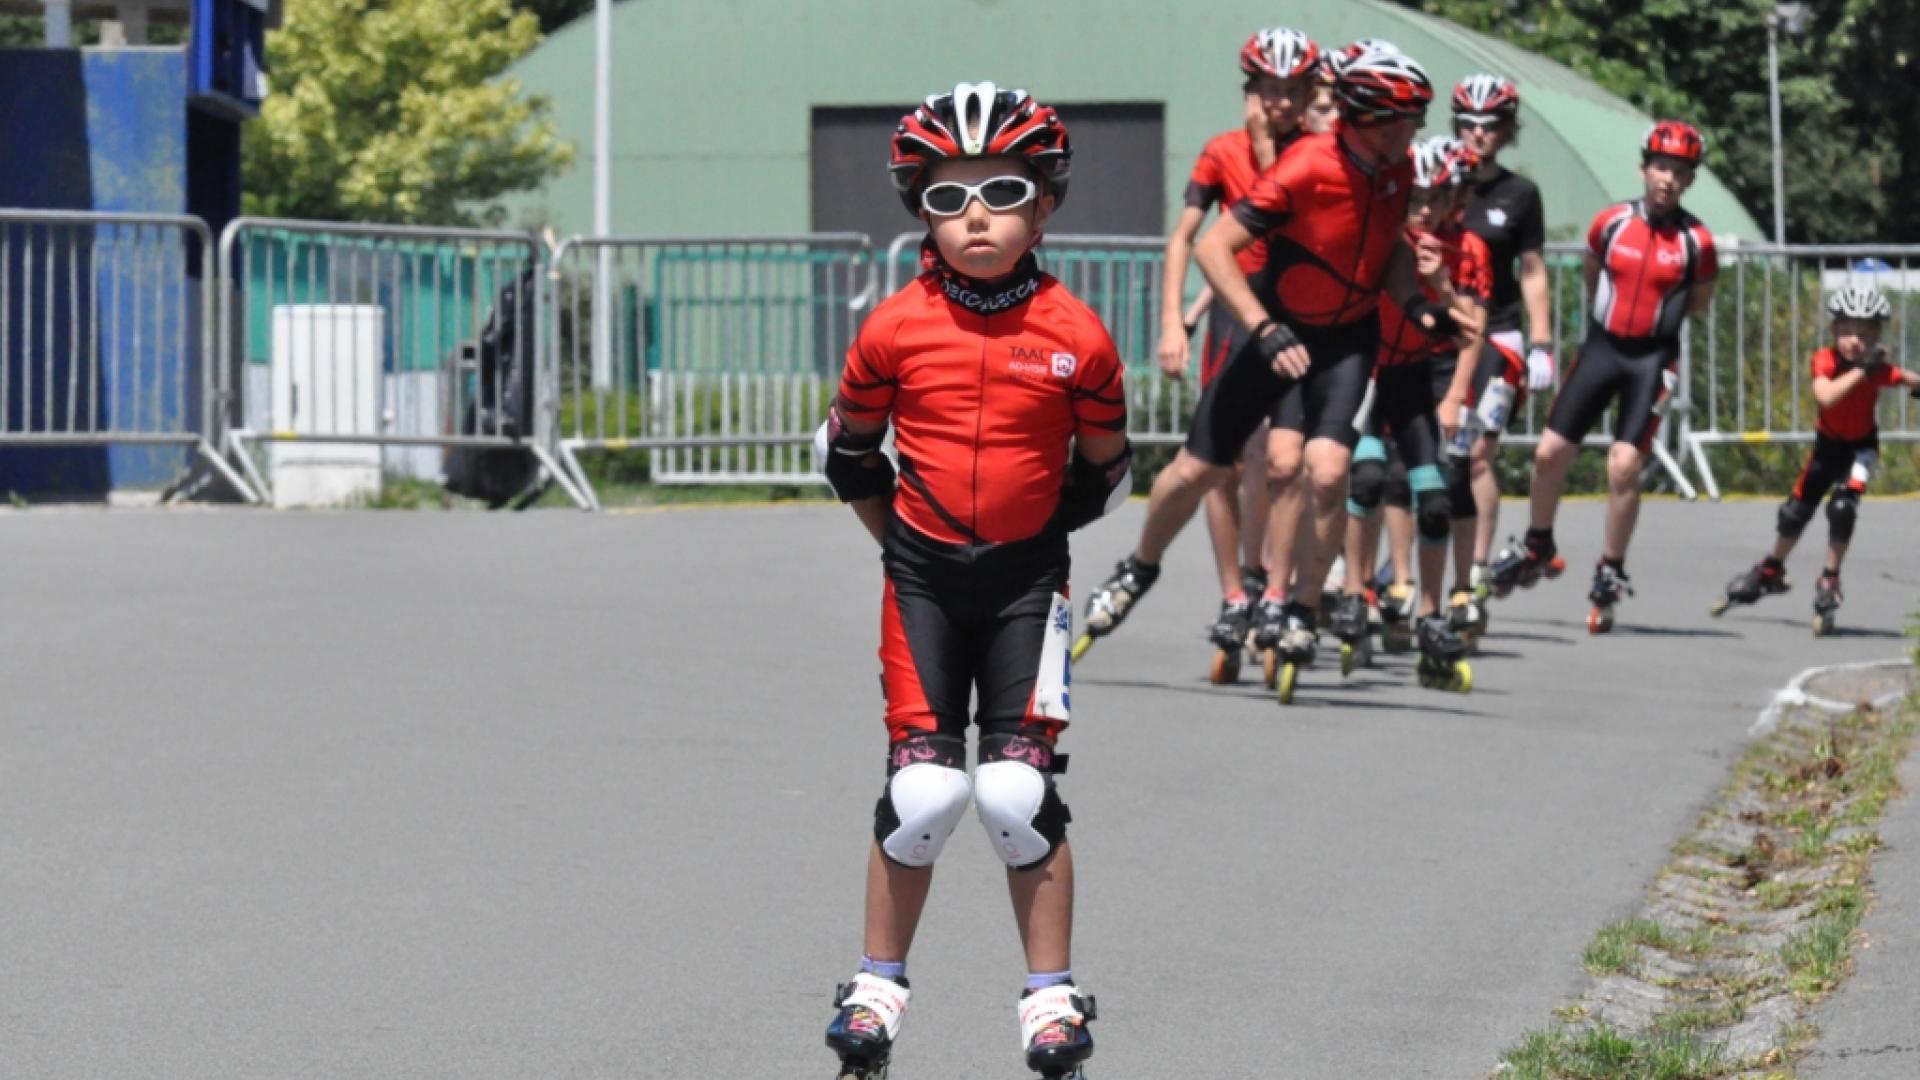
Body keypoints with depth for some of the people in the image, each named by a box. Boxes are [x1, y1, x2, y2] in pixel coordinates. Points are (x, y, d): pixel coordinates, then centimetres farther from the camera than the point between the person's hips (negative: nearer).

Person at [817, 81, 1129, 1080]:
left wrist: (1033, 535, 7)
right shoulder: (895, 331, -5)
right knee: (922, 790, -5)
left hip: (1026, 581, -1)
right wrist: (902, 538, 10)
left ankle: (1052, 997, 6)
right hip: (923, 578, 1)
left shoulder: (1076, 338, -6)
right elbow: (847, 448, 11)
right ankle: (877, 987, 11)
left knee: (1018, 793, -6)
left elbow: (1103, 467, 8)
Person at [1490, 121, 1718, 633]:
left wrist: (1659, 313, 1)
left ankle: (1610, 574, 3)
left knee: (1623, 467, -12)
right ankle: (1538, 548, 25)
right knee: (1550, 452, 1)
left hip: (1653, 357, -3)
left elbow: (1700, 301, 8)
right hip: (1602, 346, 3)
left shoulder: (1696, 241, -7)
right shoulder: (1611, 222, -2)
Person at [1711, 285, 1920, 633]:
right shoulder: (1825, 360, -25)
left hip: (1861, 445, -2)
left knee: (1842, 506, -24)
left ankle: (1830, 582, -8)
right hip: (1828, 444, 2)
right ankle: (1771, 572, 36)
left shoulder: (1880, 370, -25)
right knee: (1795, 511, 11)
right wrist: (1861, 370, -46)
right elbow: (1826, 396, -42)